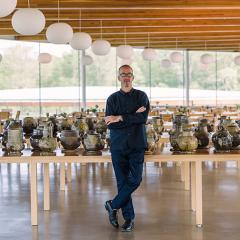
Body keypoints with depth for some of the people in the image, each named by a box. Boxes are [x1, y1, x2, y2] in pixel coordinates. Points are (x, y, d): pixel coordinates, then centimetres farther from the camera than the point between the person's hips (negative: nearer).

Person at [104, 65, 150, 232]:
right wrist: (133, 117, -11)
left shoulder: (141, 96, 6)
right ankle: (129, 218, 10)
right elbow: (110, 124, -5)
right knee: (122, 182, 2)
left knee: (135, 180, -8)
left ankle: (113, 205, 10)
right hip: (118, 146, 1)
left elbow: (143, 118, -11)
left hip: (137, 145, -1)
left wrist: (120, 118, -11)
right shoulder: (113, 98, 8)